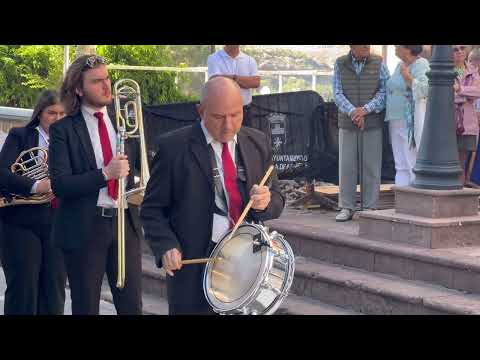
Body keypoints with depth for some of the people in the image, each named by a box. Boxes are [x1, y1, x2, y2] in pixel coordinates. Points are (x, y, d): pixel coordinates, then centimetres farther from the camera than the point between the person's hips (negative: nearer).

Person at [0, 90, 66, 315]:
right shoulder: (20, 136, 2)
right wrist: (35, 186, -26)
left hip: (59, 224, 3)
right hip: (23, 222, -3)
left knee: (54, 294, 4)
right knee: (23, 291, -1)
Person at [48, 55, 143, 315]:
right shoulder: (63, 130, -4)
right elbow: (60, 185, -13)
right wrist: (105, 174, -22)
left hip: (125, 223, 4)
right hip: (84, 227, -4)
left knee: (132, 306, 3)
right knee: (86, 307, 5)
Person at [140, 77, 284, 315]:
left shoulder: (258, 143, 6)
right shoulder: (174, 147, -7)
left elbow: (276, 203, 10)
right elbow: (152, 208, -3)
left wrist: (265, 202, -13)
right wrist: (166, 247, -19)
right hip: (193, 268, -4)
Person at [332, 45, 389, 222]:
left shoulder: (378, 63, 1)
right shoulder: (340, 64, 3)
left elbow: (384, 92, -5)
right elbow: (338, 94, -2)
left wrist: (365, 110, -17)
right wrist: (352, 111, -18)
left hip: (372, 123, -1)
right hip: (347, 123, 1)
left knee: (371, 166, 1)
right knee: (346, 166, 1)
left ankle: (369, 208, 7)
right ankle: (347, 208, 8)